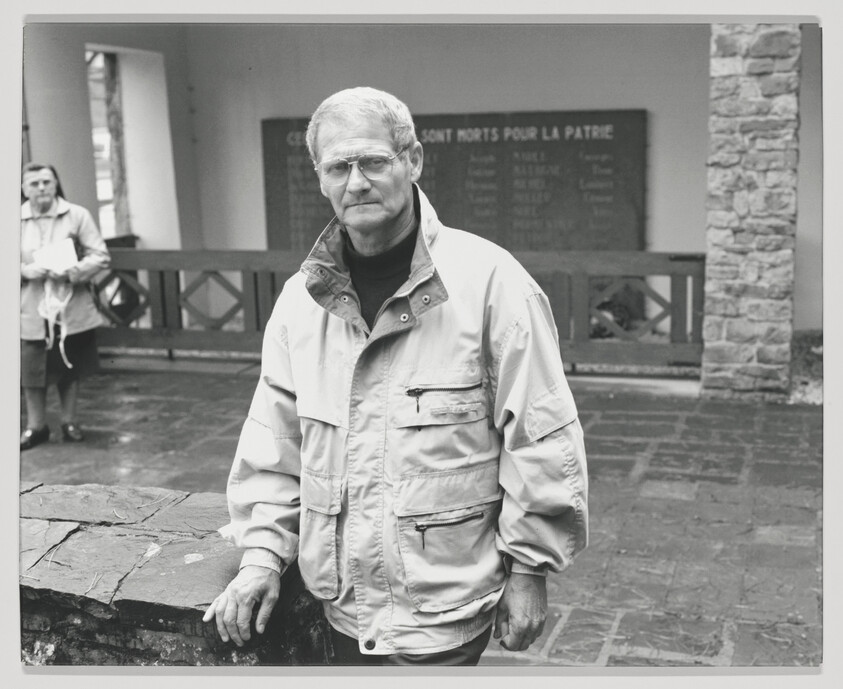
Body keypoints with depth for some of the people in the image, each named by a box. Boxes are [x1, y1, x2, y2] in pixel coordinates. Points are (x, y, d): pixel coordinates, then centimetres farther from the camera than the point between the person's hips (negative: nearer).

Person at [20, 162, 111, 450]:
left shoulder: (77, 215, -4)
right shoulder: (17, 220, -1)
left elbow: (100, 256, -5)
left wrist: (72, 271, -19)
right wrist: (26, 270, -15)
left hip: (72, 308, 0)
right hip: (32, 310, 0)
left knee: (71, 369, 12)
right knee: (31, 371, 2)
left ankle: (69, 421, 29)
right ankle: (36, 426, 19)